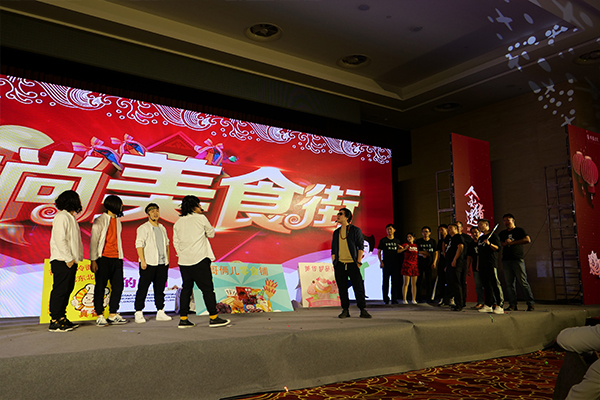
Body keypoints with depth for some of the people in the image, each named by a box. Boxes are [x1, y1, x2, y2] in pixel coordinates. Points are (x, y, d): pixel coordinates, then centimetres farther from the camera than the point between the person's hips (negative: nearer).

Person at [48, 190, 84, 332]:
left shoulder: (70, 217, 19)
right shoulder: (61, 217, -11)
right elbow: (60, 239, -19)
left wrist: (75, 258, 13)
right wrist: (68, 258, -18)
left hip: (70, 261, 10)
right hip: (62, 262, -10)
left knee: (67, 289, 12)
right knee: (60, 290, -6)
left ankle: (61, 318, 19)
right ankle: (54, 322, -1)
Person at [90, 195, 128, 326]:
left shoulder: (117, 220, 15)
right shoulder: (100, 220, -6)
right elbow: (93, 241, -7)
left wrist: (120, 258, 15)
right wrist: (93, 260, -12)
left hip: (116, 259, 7)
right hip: (103, 258, -6)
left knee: (118, 286, 5)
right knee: (100, 287, 1)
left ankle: (113, 315, 14)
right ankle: (100, 316, 8)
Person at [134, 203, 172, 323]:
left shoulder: (162, 228, 17)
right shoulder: (143, 228, -2)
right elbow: (139, 245, -8)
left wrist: (167, 259, 16)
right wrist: (142, 261, -15)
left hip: (162, 264, 6)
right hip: (148, 264, -6)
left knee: (160, 288, 9)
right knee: (143, 288, -2)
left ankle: (160, 312, 15)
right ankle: (139, 313, 5)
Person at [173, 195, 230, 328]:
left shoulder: (178, 223, 11)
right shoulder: (201, 218, -4)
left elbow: (175, 241, 12)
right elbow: (211, 233, 7)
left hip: (184, 261, 6)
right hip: (200, 259, -5)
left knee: (186, 288, 12)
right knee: (207, 288, -1)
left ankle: (183, 319, 12)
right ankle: (213, 318, 0)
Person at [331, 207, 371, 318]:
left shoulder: (356, 230, 3)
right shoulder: (336, 232, 15)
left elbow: (361, 246, 1)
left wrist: (359, 262, -7)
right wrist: (334, 263, 6)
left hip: (352, 264, -3)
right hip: (339, 264, 4)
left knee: (359, 287, -4)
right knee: (342, 288, 4)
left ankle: (363, 310, 3)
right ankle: (345, 310, 12)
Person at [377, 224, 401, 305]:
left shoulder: (397, 241, 13)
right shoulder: (383, 240, 4)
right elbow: (379, 252, 4)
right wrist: (381, 262, -5)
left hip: (395, 264, 2)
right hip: (386, 264, -2)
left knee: (395, 282, 2)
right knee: (386, 281, 0)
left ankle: (394, 299, 8)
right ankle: (386, 299, 7)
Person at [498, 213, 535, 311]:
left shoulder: (519, 230, 8)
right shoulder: (502, 233, 21)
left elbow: (527, 240, -7)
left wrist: (512, 242, -8)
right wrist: (504, 243, -7)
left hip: (517, 259, -4)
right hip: (506, 260, 4)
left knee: (523, 282, -8)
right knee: (510, 284, 2)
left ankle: (531, 303, -2)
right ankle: (512, 305, 5)